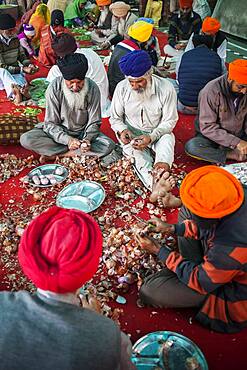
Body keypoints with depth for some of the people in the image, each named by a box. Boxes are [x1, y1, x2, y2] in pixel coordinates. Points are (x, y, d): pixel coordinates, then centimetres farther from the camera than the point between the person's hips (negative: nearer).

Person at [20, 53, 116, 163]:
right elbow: (51, 123, -14)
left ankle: (54, 154, -20)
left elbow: (94, 122, -8)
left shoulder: (92, 89, -16)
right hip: (59, 131, 0)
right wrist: (67, 140, -32)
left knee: (108, 145, -28)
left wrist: (87, 139, -29)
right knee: (25, 139, -24)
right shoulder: (54, 88, -17)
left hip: (83, 132, 1)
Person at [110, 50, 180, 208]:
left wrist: (151, 137, -27)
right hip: (131, 133, 1)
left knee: (167, 139, -34)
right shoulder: (122, 88, -10)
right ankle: (156, 185, -51)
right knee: (133, 149, -32)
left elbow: (169, 121, -11)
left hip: (159, 132, -1)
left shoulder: (166, 88, -16)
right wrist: (122, 131, -23)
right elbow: (115, 118, 0)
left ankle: (157, 182, -57)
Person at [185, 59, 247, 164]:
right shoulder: (211, 91, -21)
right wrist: (235, 142, -30)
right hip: (212, 137, -3)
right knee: (191, 146, -35)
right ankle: (234, 155, -24)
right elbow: (207, 127, -23)